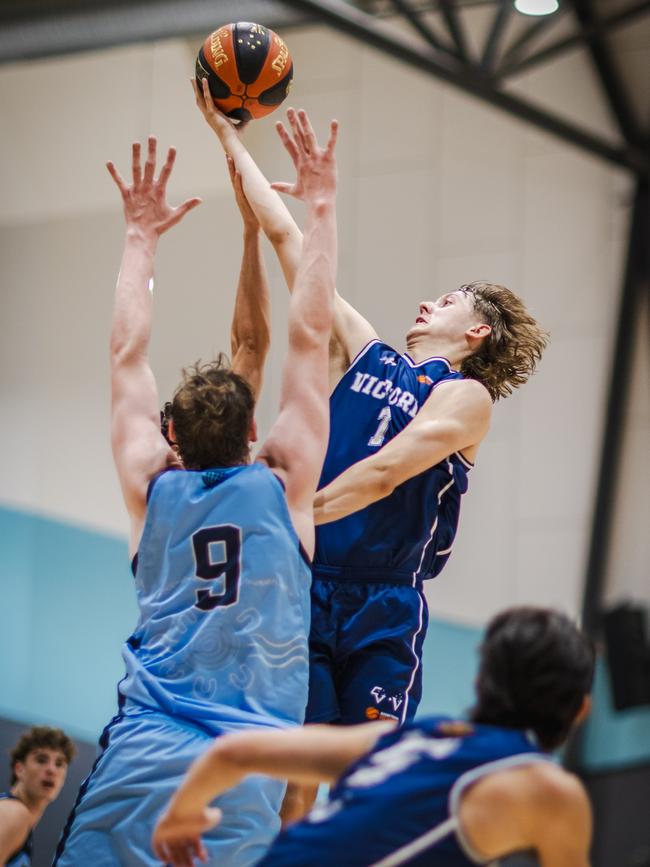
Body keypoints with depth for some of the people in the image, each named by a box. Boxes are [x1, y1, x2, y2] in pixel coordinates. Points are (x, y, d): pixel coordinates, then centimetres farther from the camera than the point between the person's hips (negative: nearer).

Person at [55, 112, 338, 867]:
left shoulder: (151, 488, 9)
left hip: (143, 755, 1)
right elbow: (309, 335, 11)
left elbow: (127, 353, 20)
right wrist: (321, 209, 18)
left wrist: (141, 237, 28)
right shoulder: (283, 486, 5)